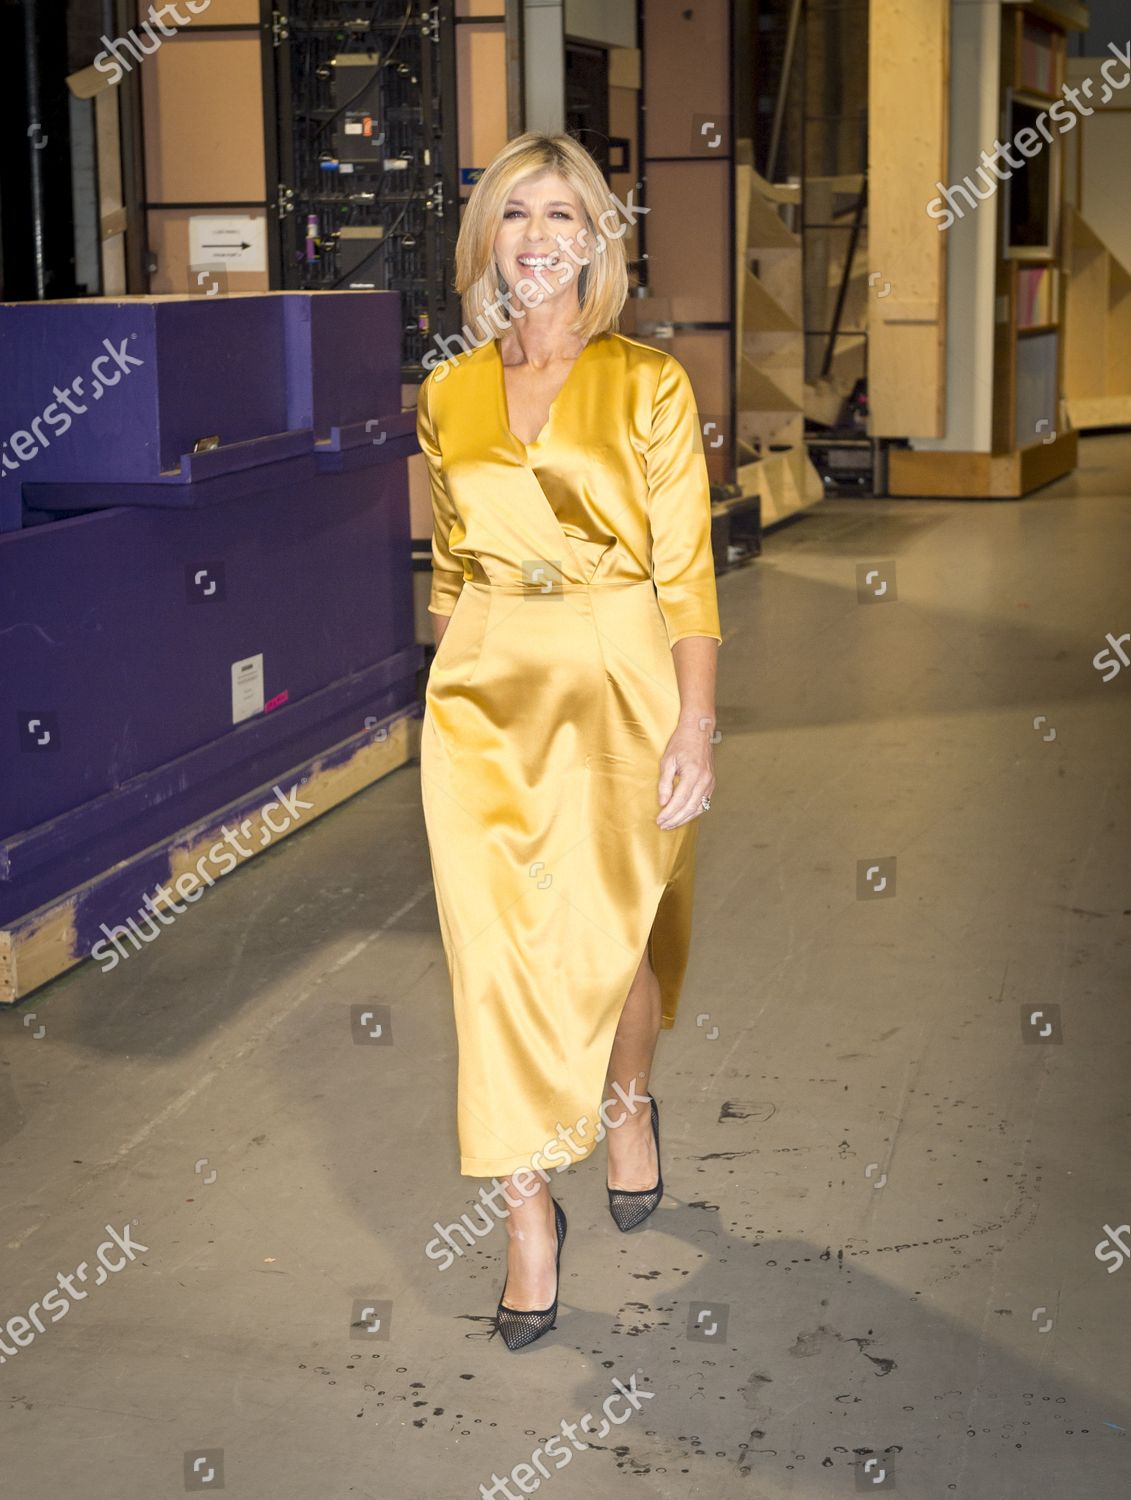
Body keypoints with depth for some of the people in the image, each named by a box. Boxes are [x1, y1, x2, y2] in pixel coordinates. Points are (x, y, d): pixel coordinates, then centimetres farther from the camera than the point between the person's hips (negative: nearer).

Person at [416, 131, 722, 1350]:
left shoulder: (648, 385, -3)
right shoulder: (449, 396, 7)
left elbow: (686, 573, -6)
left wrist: (694, 728, -13)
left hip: (620, 682, -2)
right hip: (486, 695, 3)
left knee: (606, 936, 5)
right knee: (498, 948, -2)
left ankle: (628, 1098, 39)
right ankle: (529, 1206, 11)